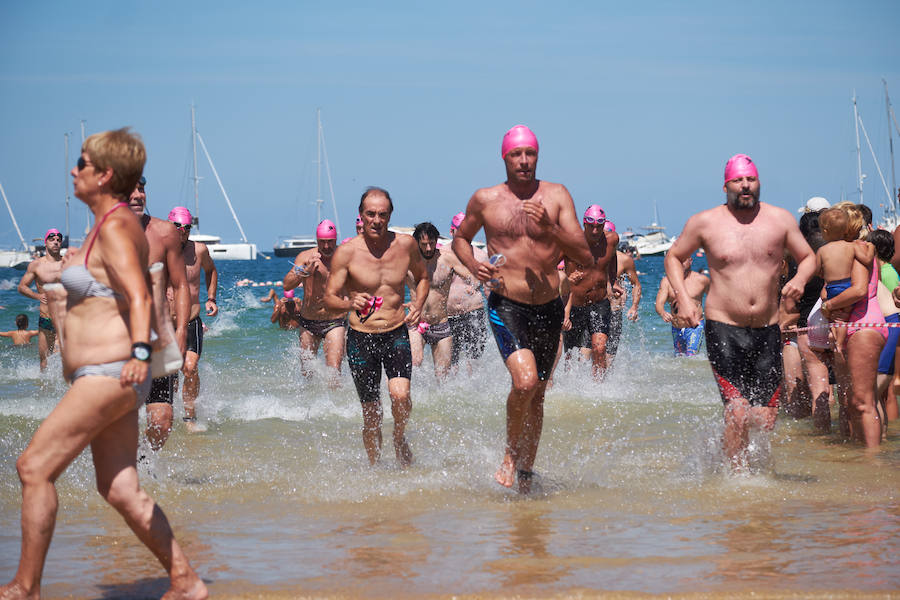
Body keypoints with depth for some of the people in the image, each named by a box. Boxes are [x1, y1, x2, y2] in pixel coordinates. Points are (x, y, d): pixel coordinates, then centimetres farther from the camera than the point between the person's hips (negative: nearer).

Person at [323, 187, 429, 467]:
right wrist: (349, 304, -30)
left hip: (397, 335, 1)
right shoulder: (346, 252, -9)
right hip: (361, 338, -1)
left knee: (400, 395, -22)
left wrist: (418, 303, -1)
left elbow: (422, 277, 18)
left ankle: (399, 438, 9)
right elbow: (329, 297, -7)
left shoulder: (406, 244, -2)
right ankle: (374, 465, 27)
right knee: (371, 414, 4)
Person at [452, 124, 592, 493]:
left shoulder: (556, 196, 1)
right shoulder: (485, 199, 1)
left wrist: (550, 229, -18)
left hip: (549, 309, 3)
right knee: (524, 382, -24)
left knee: (537, 394, 13)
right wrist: (473, 266, -3)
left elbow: (586, 257, -3)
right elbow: (460, 239, 19)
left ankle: (526, 471, 30)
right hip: (507, 307, -3)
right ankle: (510, 455, -1)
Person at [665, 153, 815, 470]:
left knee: (765, 420, 1)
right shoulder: (704, 223, 0)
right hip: (724, 329, -3)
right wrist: (683, 299, -1)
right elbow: (674, 257, 14)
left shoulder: (780, 219, 5)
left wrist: (800, 278, -6)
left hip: (767, 331, 3)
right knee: (738, 414, -16)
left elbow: (808, 257, 17)